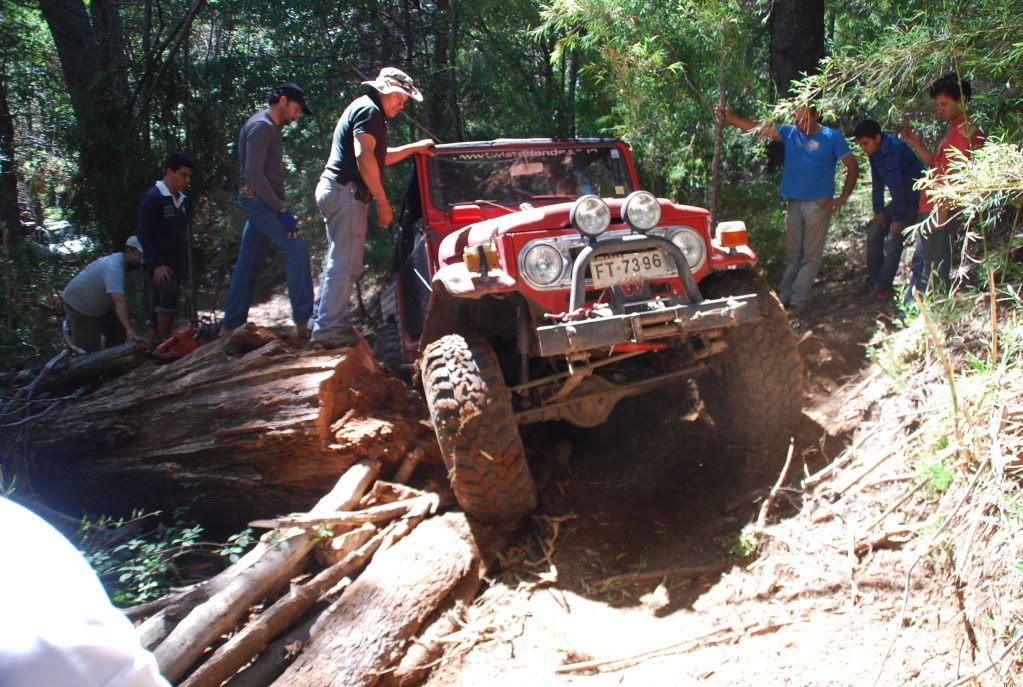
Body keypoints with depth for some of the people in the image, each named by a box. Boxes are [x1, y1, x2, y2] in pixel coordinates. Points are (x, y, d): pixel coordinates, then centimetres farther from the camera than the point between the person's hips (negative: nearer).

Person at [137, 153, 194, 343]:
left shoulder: (181, 199, 11)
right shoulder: (153, 198, -12)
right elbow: (144, 234, -16)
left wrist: (184, 259, 16)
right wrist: (157, 264, -22)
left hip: (176, 262, 8)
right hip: (159, 263, -7)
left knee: (163, 302, 9)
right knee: (170, 294, -24)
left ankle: (155, 338, 16)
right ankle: (164, 341, -19)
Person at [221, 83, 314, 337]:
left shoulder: (269, 126, 19)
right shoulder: (262, 126, -12)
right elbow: (253, 172, -22)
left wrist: (279, 206, 13)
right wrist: (282, 209, -24)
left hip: (260, 202, 10)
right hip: (259, 200, -10)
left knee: (248, 263, 10)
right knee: (297, 248, -16)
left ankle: (230, 325, 15)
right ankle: (303, 320, -18)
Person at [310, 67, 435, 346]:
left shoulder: (361, 108, 24)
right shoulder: (370, 110, -9)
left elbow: (379, 158, 30)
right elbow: (364, 156, -21)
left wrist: (414, 147, 22)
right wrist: (383, 202, -19)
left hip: (334, 190, 11)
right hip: (347, 193, -11)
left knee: (338, 261, 16)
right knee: (345, 263, -8)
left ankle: (322, 320, 20)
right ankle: (327, 328, -7)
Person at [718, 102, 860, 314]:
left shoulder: (832, 137, -3)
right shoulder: (790, 133, 5)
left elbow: (853, 167, 0)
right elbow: (759, 128, -4)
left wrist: (843, 198, -6)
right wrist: (730, 118, -16)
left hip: (819, 204, -4)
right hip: (793, 202, 4)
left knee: (811, 255, -2)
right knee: (792, 255, 9)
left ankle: (798, 300, -1)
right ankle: (783, 296, 13)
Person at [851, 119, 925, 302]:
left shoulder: (891, 149, -28)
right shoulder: (875, 151, 0)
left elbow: (896, 185, -27)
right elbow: (877, 182, 4)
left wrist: (897, 218, -24)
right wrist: (879, 211, 1)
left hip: (915, 199, -9)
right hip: (901, 198, 9)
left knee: (893, 240, -16)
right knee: (874, 232, 6)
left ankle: (882, 288, -10)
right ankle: (872, 281, 14)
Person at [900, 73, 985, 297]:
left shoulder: (967, 130, -11)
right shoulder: (953, 129, 20)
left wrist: (943, 209, -23)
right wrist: (916, 143, 15)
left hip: (942, 212, -11)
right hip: (930, 210, 11)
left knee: (934, 270, -8)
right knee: (920, 266, 15)